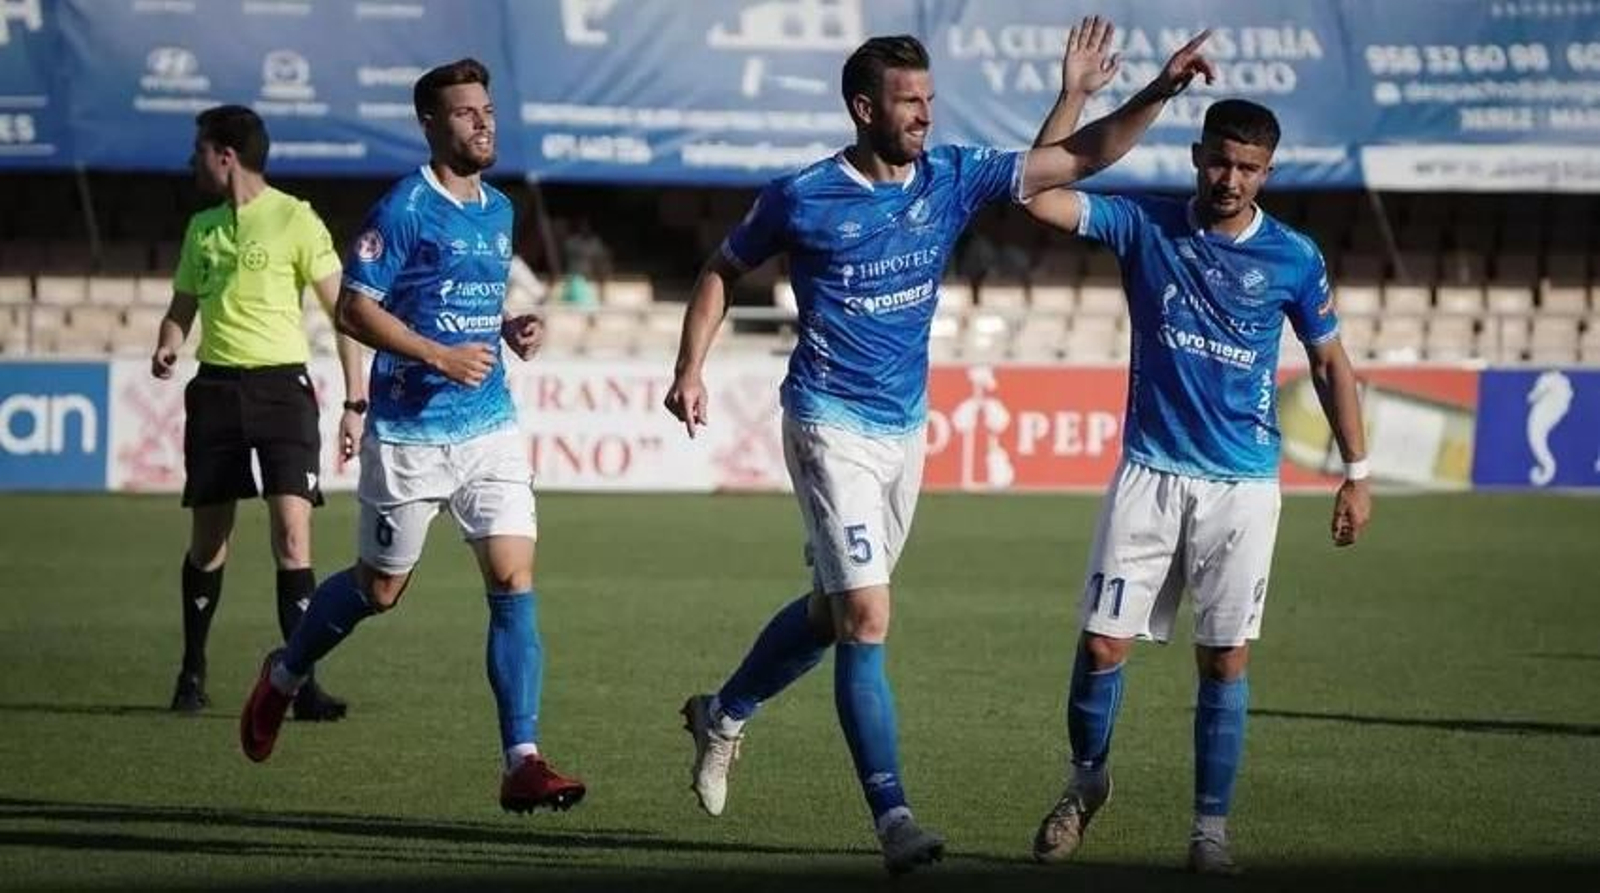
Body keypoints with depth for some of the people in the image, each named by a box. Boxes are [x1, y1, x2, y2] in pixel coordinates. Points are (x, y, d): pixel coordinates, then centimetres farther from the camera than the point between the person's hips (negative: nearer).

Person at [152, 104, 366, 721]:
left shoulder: (294, 219, -4)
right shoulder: (202, 227, 13)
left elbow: (344, 311, -4)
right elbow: (183, 305, 24)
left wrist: (355, 402, -9)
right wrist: (168, 345, 0)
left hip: (281, 386, -5)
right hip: (215, 387, 5)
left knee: (291, 535, -13)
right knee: (208, 539, 7)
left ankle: (303, 683, -14)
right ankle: (192, 674, 22)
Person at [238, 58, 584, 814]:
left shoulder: (499, 210, 11)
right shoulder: (404, 209, -11)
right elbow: (354, 308, -13)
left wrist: (509, 330, 4)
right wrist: (439, 356, -21)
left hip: (491, 427, 5)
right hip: (409, 432, -5)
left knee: (514, 582, -8)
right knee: (380, 589, 9)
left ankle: (522, 763, -10)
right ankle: (283, 677, 39)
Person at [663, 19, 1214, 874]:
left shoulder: (951, 178, -1)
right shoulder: (802, 198, -11)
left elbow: (1077, 159, -3)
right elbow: (722, 271, 4)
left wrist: (1158, 92, -15)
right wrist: (690, 368, -6)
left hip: (905, 427, 6)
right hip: (831, 426, -6)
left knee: (834, 609, 18)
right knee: (867, 620, -15)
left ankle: (722, 715, 43)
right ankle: (892, 817, -14)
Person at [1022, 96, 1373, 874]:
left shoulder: (1293, 257, 0)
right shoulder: (1144, 226, -1)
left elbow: (1330, 363, 10)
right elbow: (1038, 194, -11)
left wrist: (1355, 473, 7)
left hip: (1243, 486, 0)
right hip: (1150, 474, 0)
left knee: (1225, 659, -1)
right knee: (1103, 643, -3)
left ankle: (1211, 829, 8)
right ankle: (1086, 781, 23)